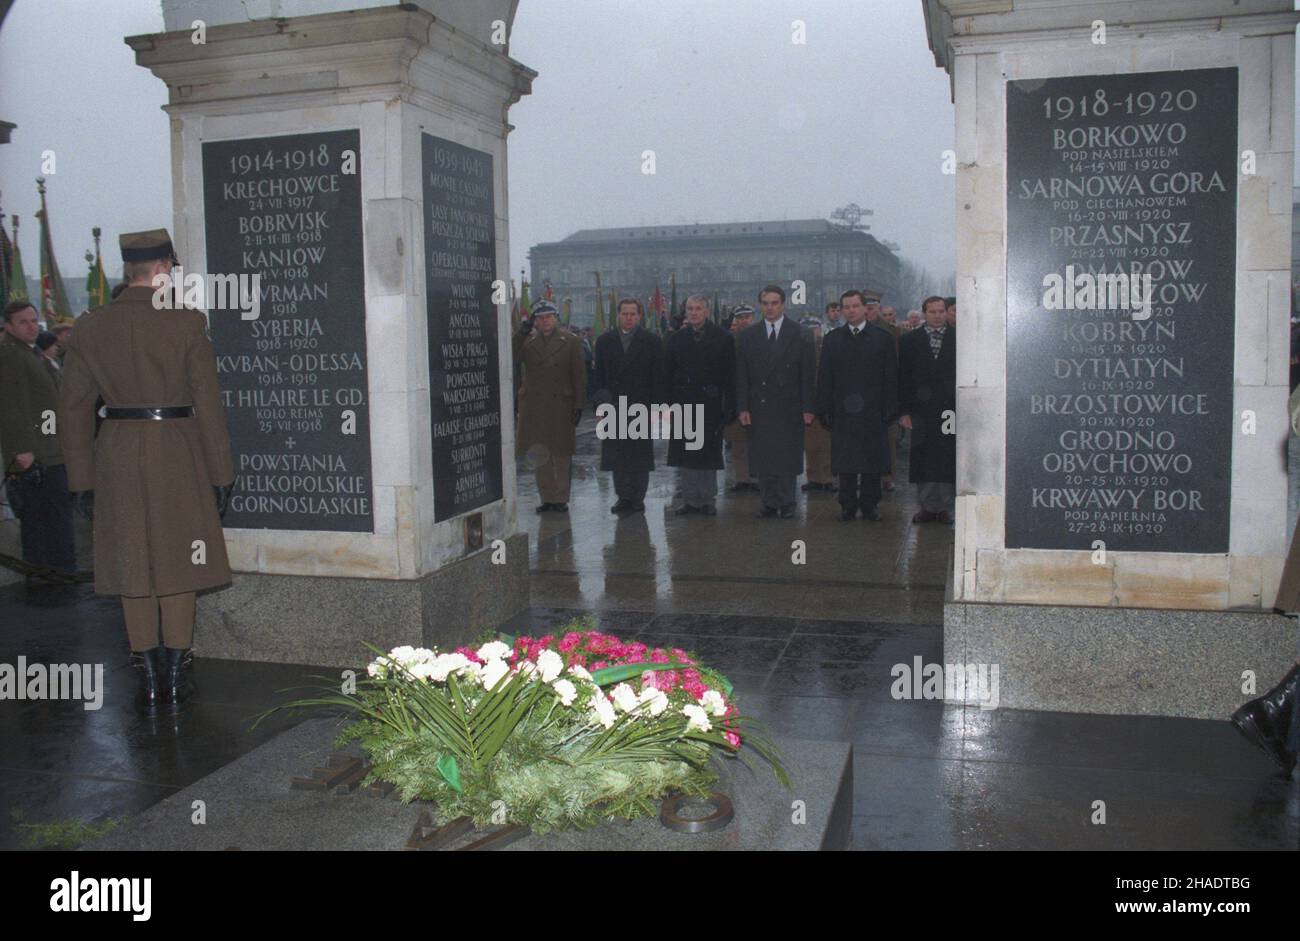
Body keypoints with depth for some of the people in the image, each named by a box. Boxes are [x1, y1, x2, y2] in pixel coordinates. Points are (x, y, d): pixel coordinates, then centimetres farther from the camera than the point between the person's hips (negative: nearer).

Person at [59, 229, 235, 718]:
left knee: (133, 571, 10)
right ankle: (174, 682, 14)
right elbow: (208, 401, -8)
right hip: (177, 456, -3)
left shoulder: (89, 327, 3)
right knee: (178, 569, 8)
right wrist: (220, 472, -1)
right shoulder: (186, 321, -7)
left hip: (117, 458, 3)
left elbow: (74, 408, 4)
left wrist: (83, 482, 10)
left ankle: (149, 684, 16)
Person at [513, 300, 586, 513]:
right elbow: (512, 359, -8)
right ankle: (547, 497, 14)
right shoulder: (527, 341, 9)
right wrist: (521, 333, -14)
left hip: (561, 405, -2)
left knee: (561, 455, 4)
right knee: (539, 455, 6)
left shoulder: (570, 341, 2)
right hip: (533, 406, 2)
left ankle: (561, 498, 12)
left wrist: (579, 405, -6)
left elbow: (579, 376, 0)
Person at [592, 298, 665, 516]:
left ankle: (637, 498, 10)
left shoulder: (652, 341, 2)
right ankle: (624, 496, 11)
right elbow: (599, 376, 8)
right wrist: (601, 403, 0)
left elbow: (658, 378, 0)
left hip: (641, 408, -2)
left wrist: (655, 406, -6)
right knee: (617, 456, 3)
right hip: (613, 408, 2)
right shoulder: (605, 341, 9)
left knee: (640, 455, 3)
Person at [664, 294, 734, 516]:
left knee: (709, 455, 4)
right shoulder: (676, 339, 7)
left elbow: (730, 374, -2)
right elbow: (667, 374, 6)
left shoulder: (723, 338, 0)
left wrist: (729, 405, -8)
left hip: (710, 404, -2)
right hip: (683, 404, 2)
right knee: (684, 455, 5)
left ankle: (708, 500, 14)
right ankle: (690, 499, 14)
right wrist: (667, 403, -1)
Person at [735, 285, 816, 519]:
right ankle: (770, 502, 12)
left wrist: (808, 407, -6)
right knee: (763, 456, 3)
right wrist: (743, 407, -2)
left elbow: (808, 374, 0)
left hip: (788, 407, -2)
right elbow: (742, 375, 5)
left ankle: (786, 503, 11)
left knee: (788, 456, 1)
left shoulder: (800, 335, 1)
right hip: (759, 406, 2)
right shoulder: (749, 335, 7)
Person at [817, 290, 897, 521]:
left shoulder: (882, 339, 5)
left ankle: (869, 504, 14)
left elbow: (891, 377, 3)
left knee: (872, 461, 3)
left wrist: (889, 409, -3)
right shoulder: (832, 340, 9)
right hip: (843, 412, 1)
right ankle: (847, 505, 11)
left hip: (873, 412, -1)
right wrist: (824, 410, -1)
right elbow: (824, 378, 7)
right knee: (845, 462, 2)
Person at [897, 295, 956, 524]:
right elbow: (903, 377, 4)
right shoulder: (910, 340, 7)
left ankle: (944, 507, 11)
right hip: (921, 409, 0)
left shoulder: (958, 338, 6)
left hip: (951, 409, 0)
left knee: (948, 459, 2)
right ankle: (928, 505, 11)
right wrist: (904, 410, -3)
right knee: (922, 459, 1)